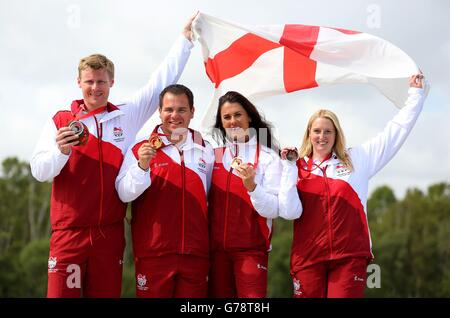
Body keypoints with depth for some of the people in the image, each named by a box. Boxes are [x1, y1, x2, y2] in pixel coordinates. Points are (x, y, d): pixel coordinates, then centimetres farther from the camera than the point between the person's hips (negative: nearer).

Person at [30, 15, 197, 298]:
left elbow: (162, 82, 12)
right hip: (69, 231, -2)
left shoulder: (127, 116, 9)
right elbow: (39, 171, -4)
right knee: (62, 293, -7)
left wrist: (185, 38, 13)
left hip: (110, 231, 2)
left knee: (107, 293, 5)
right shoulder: (61, 121, 4)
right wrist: (61, 151, -23)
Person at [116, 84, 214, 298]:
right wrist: (142, 166, -24)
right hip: (153, 253, -3)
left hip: (196, 253, 3)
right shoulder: (141, 148, -1)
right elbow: (124, 194, -10)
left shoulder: (205, 150, 10)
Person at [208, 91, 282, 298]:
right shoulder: (215, 153, 7)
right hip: (217, 246, 4)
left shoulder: (268, 157, -4)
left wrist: (251, 185, -25)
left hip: (251, 249, -4)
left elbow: (273, 211, -11)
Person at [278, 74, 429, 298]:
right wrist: (289, 168, -5)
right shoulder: (298, 168, 9)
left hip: (350, 256, 0)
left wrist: (416, 94, 15)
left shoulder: (356, 160, 11)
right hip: (308, 258, 0)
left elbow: (395, 132, 14)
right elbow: (289, 212, -4)